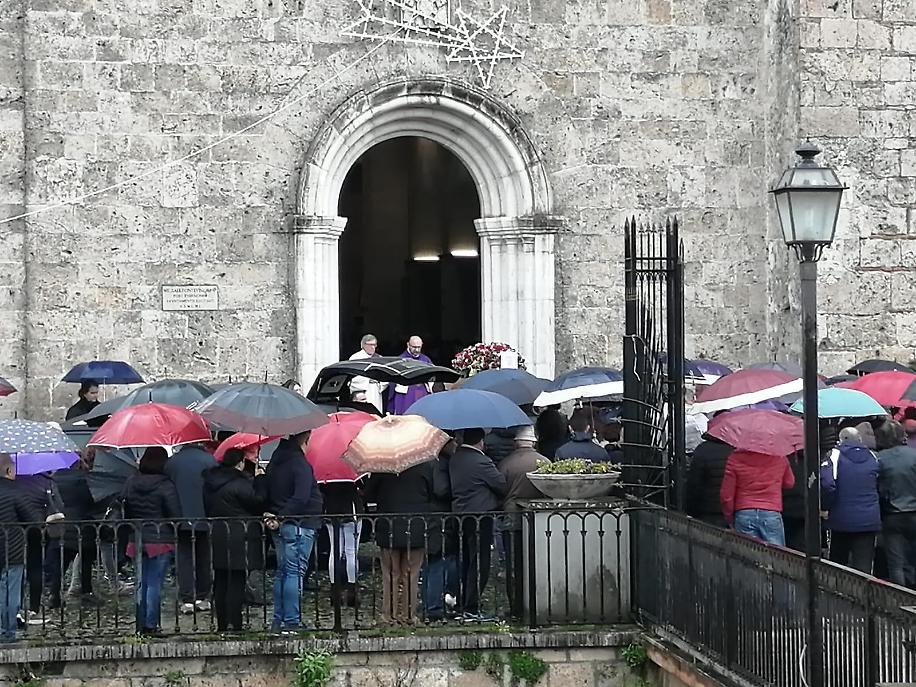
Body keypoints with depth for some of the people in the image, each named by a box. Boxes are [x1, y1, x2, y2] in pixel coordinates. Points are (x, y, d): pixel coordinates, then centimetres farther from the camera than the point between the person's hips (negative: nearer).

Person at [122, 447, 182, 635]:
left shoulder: (130, 484, 4)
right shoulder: (165, 485, -11)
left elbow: (125, 511, 10)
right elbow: (175, 515, -11)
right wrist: (178, 539, 0)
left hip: (137, 540, 5)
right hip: (161, 540, -5)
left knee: (142, 583, 14)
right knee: (155, 583, -1)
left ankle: (141, 625, 16)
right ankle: (151, 625, -1)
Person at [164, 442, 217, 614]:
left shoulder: (172, 462, 0)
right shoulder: (209, 460, -6)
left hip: (180, 518, 1)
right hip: (204, 518, -1)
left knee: (183, 558, 4)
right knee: (203, 558, 11)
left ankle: (187, 600, -1)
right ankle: (202, 597, 14)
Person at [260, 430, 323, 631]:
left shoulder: (276, 460, 12)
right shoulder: (300, 464, -14)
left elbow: (264, 492, 14)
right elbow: (300, 498, -25)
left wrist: (273, 514, 7)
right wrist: (281, 517, -22)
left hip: (280, 525, 9)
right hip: (299, 525, -8)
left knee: (282, 572, 14)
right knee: (295, 573, -6)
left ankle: (279, 620, 16)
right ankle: (291, 622, -6)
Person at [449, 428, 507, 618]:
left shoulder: (454, 459, 7)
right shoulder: (481, 461, -16)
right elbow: (502, 486, -11)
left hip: (459, 514, 8)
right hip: (479, 516, -8)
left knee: (465, 561, 15)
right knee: (479, 563, -3)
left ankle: (463, 603, 20)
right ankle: (471, 608, -4)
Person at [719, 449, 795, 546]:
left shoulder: (735, 458, -4)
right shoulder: (779, 457, -1)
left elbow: (726, 495, -1)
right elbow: (789, 483, 17)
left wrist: (729, 517, 13)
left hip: (744, 515, 0)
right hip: (772, 515, 0)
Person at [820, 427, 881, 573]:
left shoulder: (835, 455, -6)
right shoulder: (872, 457, 7)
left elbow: (826, 484, -19)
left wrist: (825, 506, -5)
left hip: (842, 519, -2)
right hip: (869, 521, 2)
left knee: (837, 563, 14)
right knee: (864, 566, -1)